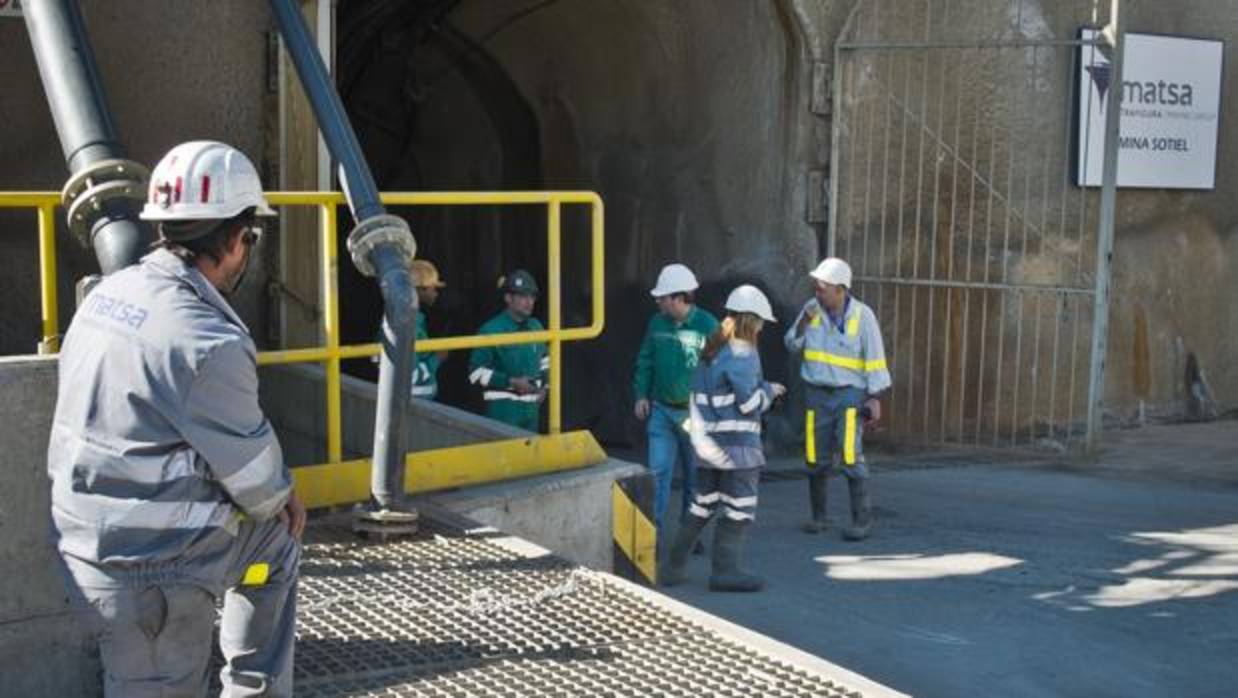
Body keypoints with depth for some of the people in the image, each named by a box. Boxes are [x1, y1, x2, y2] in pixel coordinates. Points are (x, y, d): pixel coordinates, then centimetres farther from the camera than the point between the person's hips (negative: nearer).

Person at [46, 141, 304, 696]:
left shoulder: (109, 293, 2)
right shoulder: (204, 342, -27)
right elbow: (248, 460, -14)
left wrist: (273, 496, 11)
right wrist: (280, 496, 10)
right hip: (153, 569, -10)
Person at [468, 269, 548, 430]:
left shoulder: (535, 327, 8)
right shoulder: (491, 330, -13)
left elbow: (544, 360, 24)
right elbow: (477, 372, -13)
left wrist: (543, 384, 7)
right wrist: (511, 382, -18)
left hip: (531, 408, 7)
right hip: (503, 408, -7)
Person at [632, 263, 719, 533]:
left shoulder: (708, 325, -10)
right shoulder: (657, 323, 4)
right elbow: (645, 361, 13)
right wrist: (641, 394, 5)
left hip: (694, 413, -3)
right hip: (660, 410, 3)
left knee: (694, 475, 10)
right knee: (657, 470, -3)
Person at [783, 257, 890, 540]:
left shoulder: (862, 315, -8)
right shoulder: (812, 308, 2)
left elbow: (874, 359, -5)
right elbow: (792, 345, 9)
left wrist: (875, 398, -8)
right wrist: (803, 323, -10)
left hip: (850, 394, -4)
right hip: (817, 393, 4)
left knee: (850, 456, -12)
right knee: (816, 458, 6)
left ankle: (862, 519, -3)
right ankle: (818, 516, 20)